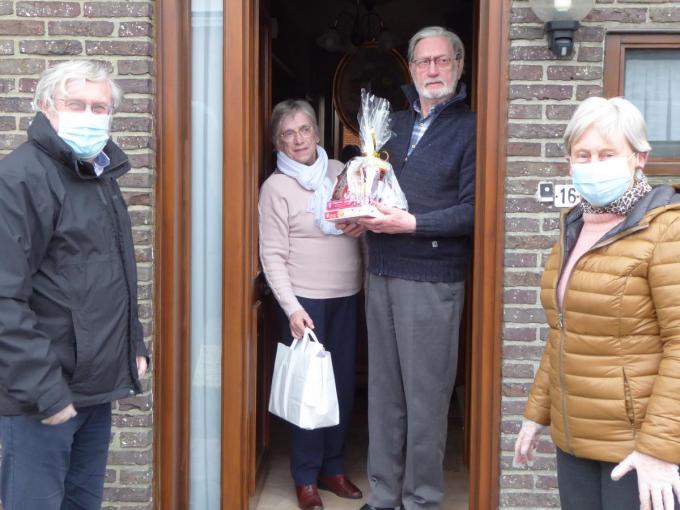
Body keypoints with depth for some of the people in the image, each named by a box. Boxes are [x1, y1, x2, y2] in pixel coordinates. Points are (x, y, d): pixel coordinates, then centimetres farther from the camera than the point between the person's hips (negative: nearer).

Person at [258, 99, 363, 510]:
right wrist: (292, 307, -16)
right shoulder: (276, 186, -5)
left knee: (344, 383, 9)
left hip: (347, 296, 4)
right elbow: (272, 256, -8)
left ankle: (333, 467, 25)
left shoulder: (340, 171, 7)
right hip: (303, 299, -4)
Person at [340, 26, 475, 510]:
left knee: (426, 394, 0)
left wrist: (412, 224, -20)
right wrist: (363, 216, 2)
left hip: (432, 279, -6)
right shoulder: (395, 123, 16)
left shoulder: (470, 128, -3)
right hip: (382, 272, 6)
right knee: (384, 390, 11)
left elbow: (474, 210, -11)